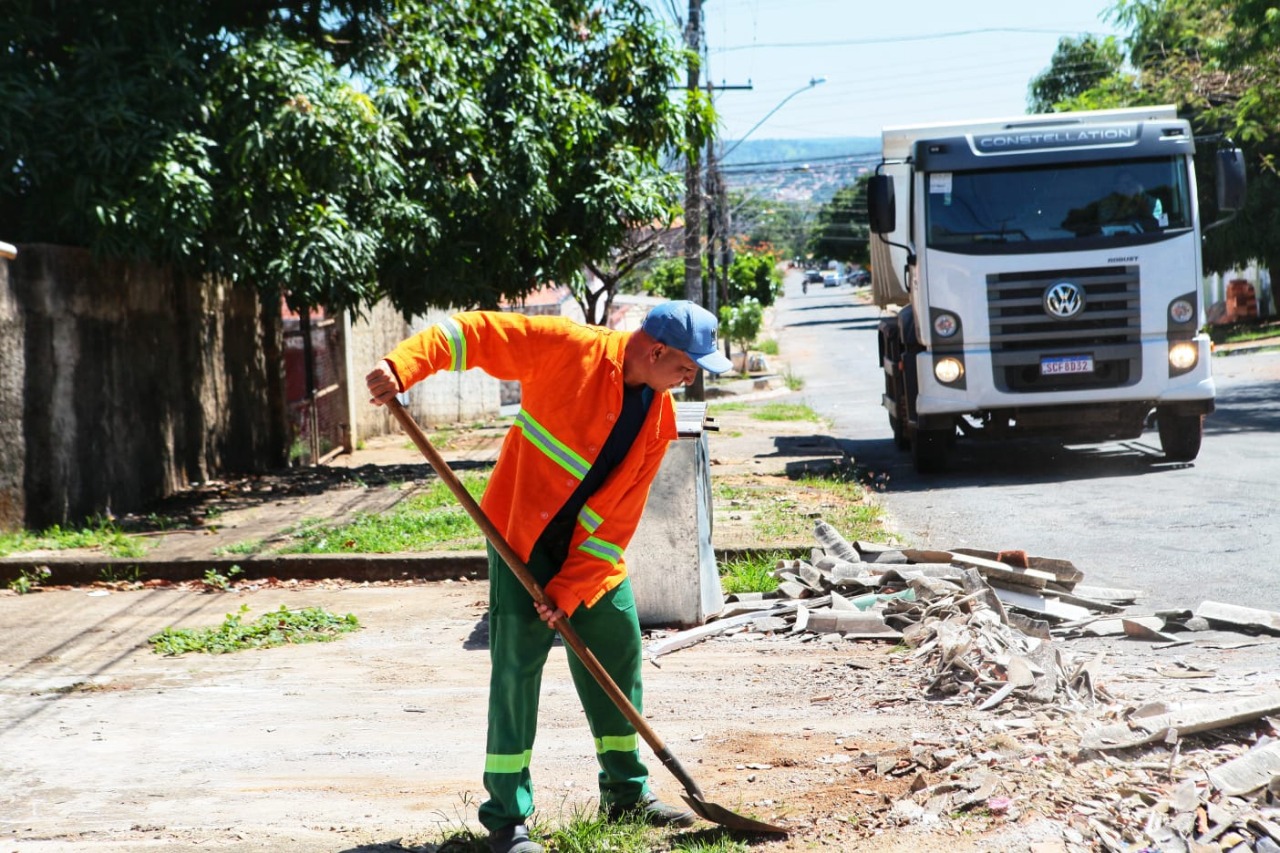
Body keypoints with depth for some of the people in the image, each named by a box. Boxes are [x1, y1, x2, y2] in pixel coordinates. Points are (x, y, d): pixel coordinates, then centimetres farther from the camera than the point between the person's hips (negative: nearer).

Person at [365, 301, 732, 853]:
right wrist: (403, 367, -35)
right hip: (523, 534, -6)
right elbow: (476, 331, -19)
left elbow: (622, 515, -4)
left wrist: (572, 588, -12)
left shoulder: (659, 418, -2)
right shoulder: (572, 350, -17)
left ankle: (627, 793, 27)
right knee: (517, 665, -9)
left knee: (619, 653, 10)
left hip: (592, 548, 6)